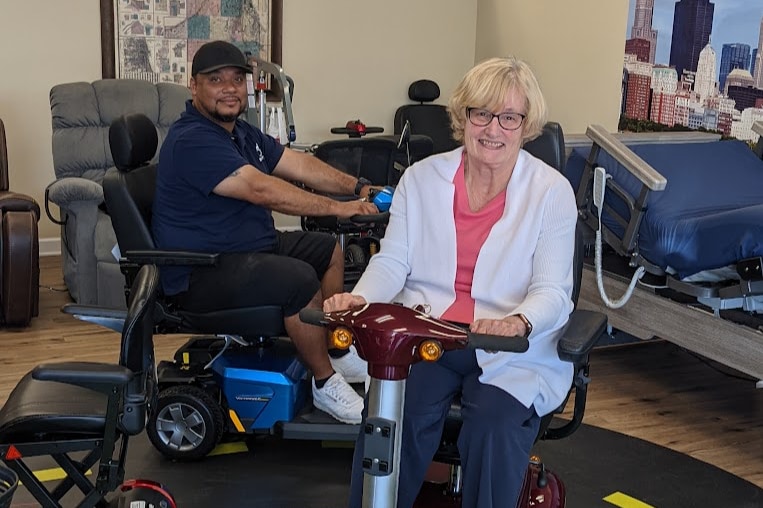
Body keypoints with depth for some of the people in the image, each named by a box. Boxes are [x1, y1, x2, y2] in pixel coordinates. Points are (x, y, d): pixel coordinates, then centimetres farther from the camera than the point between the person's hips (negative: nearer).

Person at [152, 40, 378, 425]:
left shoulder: (240, 132, 12)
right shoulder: (192, 141, -22)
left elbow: (298, 164, 7)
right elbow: (261, 190, -30)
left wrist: (357, 188, -5)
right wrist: (338, 208, -29)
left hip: (250, 247, 11)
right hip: (202, 275, -11)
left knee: (329, 251, 15)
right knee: (300, 279, -28)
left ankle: (335, 351, 23)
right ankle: (325, 382, -10)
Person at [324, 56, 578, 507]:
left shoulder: (552, 191, -1)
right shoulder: (422, 177, 8)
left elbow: (552, 292, -6)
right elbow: (393, 261, 6)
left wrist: (518, 322, -29)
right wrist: (360, 298, -16)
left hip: (511, 352, -1)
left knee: (494, 427, -29)